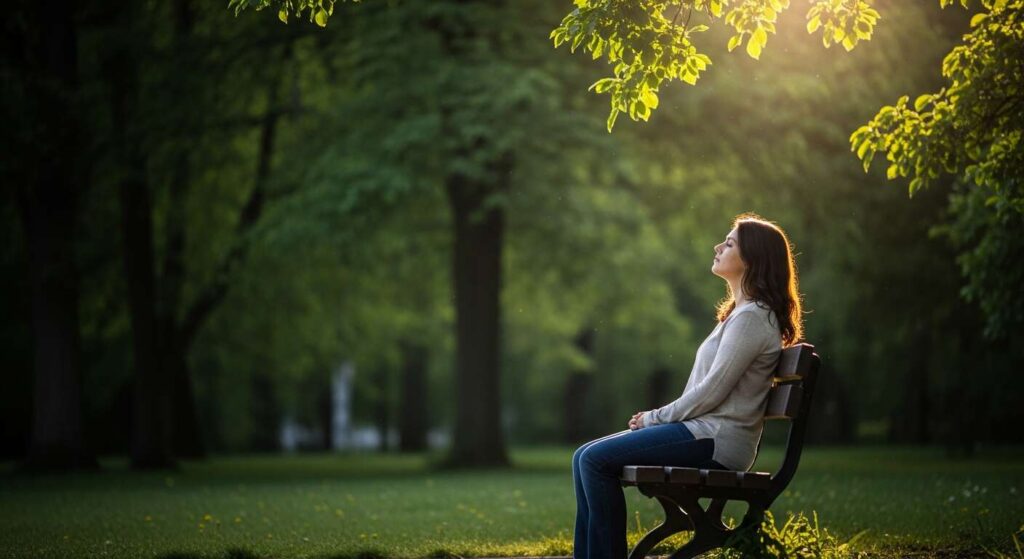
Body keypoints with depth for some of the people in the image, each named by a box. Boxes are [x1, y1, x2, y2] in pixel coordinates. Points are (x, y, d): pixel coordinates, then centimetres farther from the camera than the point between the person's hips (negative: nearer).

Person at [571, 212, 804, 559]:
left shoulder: (751, 318, -13)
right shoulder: (740, 313, 20)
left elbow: (712, 391, -18)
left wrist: (655, 417, -6)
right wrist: (656, 418, 8)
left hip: (716, 440, -10)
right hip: (706, 431, 10)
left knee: (596, 460, -18)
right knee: (585, 457, 1)